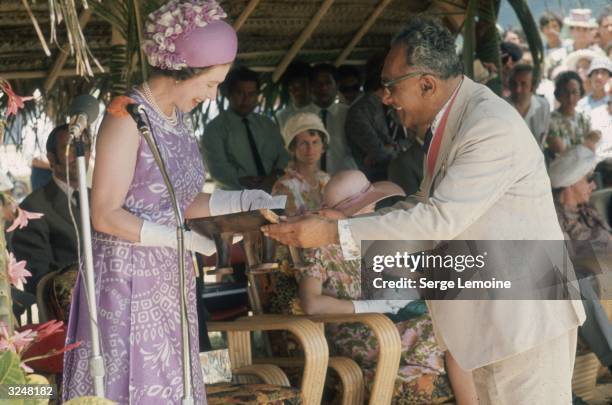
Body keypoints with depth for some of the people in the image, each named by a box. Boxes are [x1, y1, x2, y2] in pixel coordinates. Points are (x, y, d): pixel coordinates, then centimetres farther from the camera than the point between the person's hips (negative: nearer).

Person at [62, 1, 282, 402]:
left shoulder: (180, 118, 8)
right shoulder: (126, 118, -16)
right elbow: (106, 216, -18)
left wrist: (241, 201, 0)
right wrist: (180, 238, -22)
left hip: (170, 282, 8)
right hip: (129, 282, -8)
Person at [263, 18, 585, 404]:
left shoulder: (493, 126, -22)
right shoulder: (449, 119, 9)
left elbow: (441, 220, -26)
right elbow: (430, 205, 19)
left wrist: (335, 233, -23)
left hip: (524, 314, -10)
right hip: (491, 312, 10)